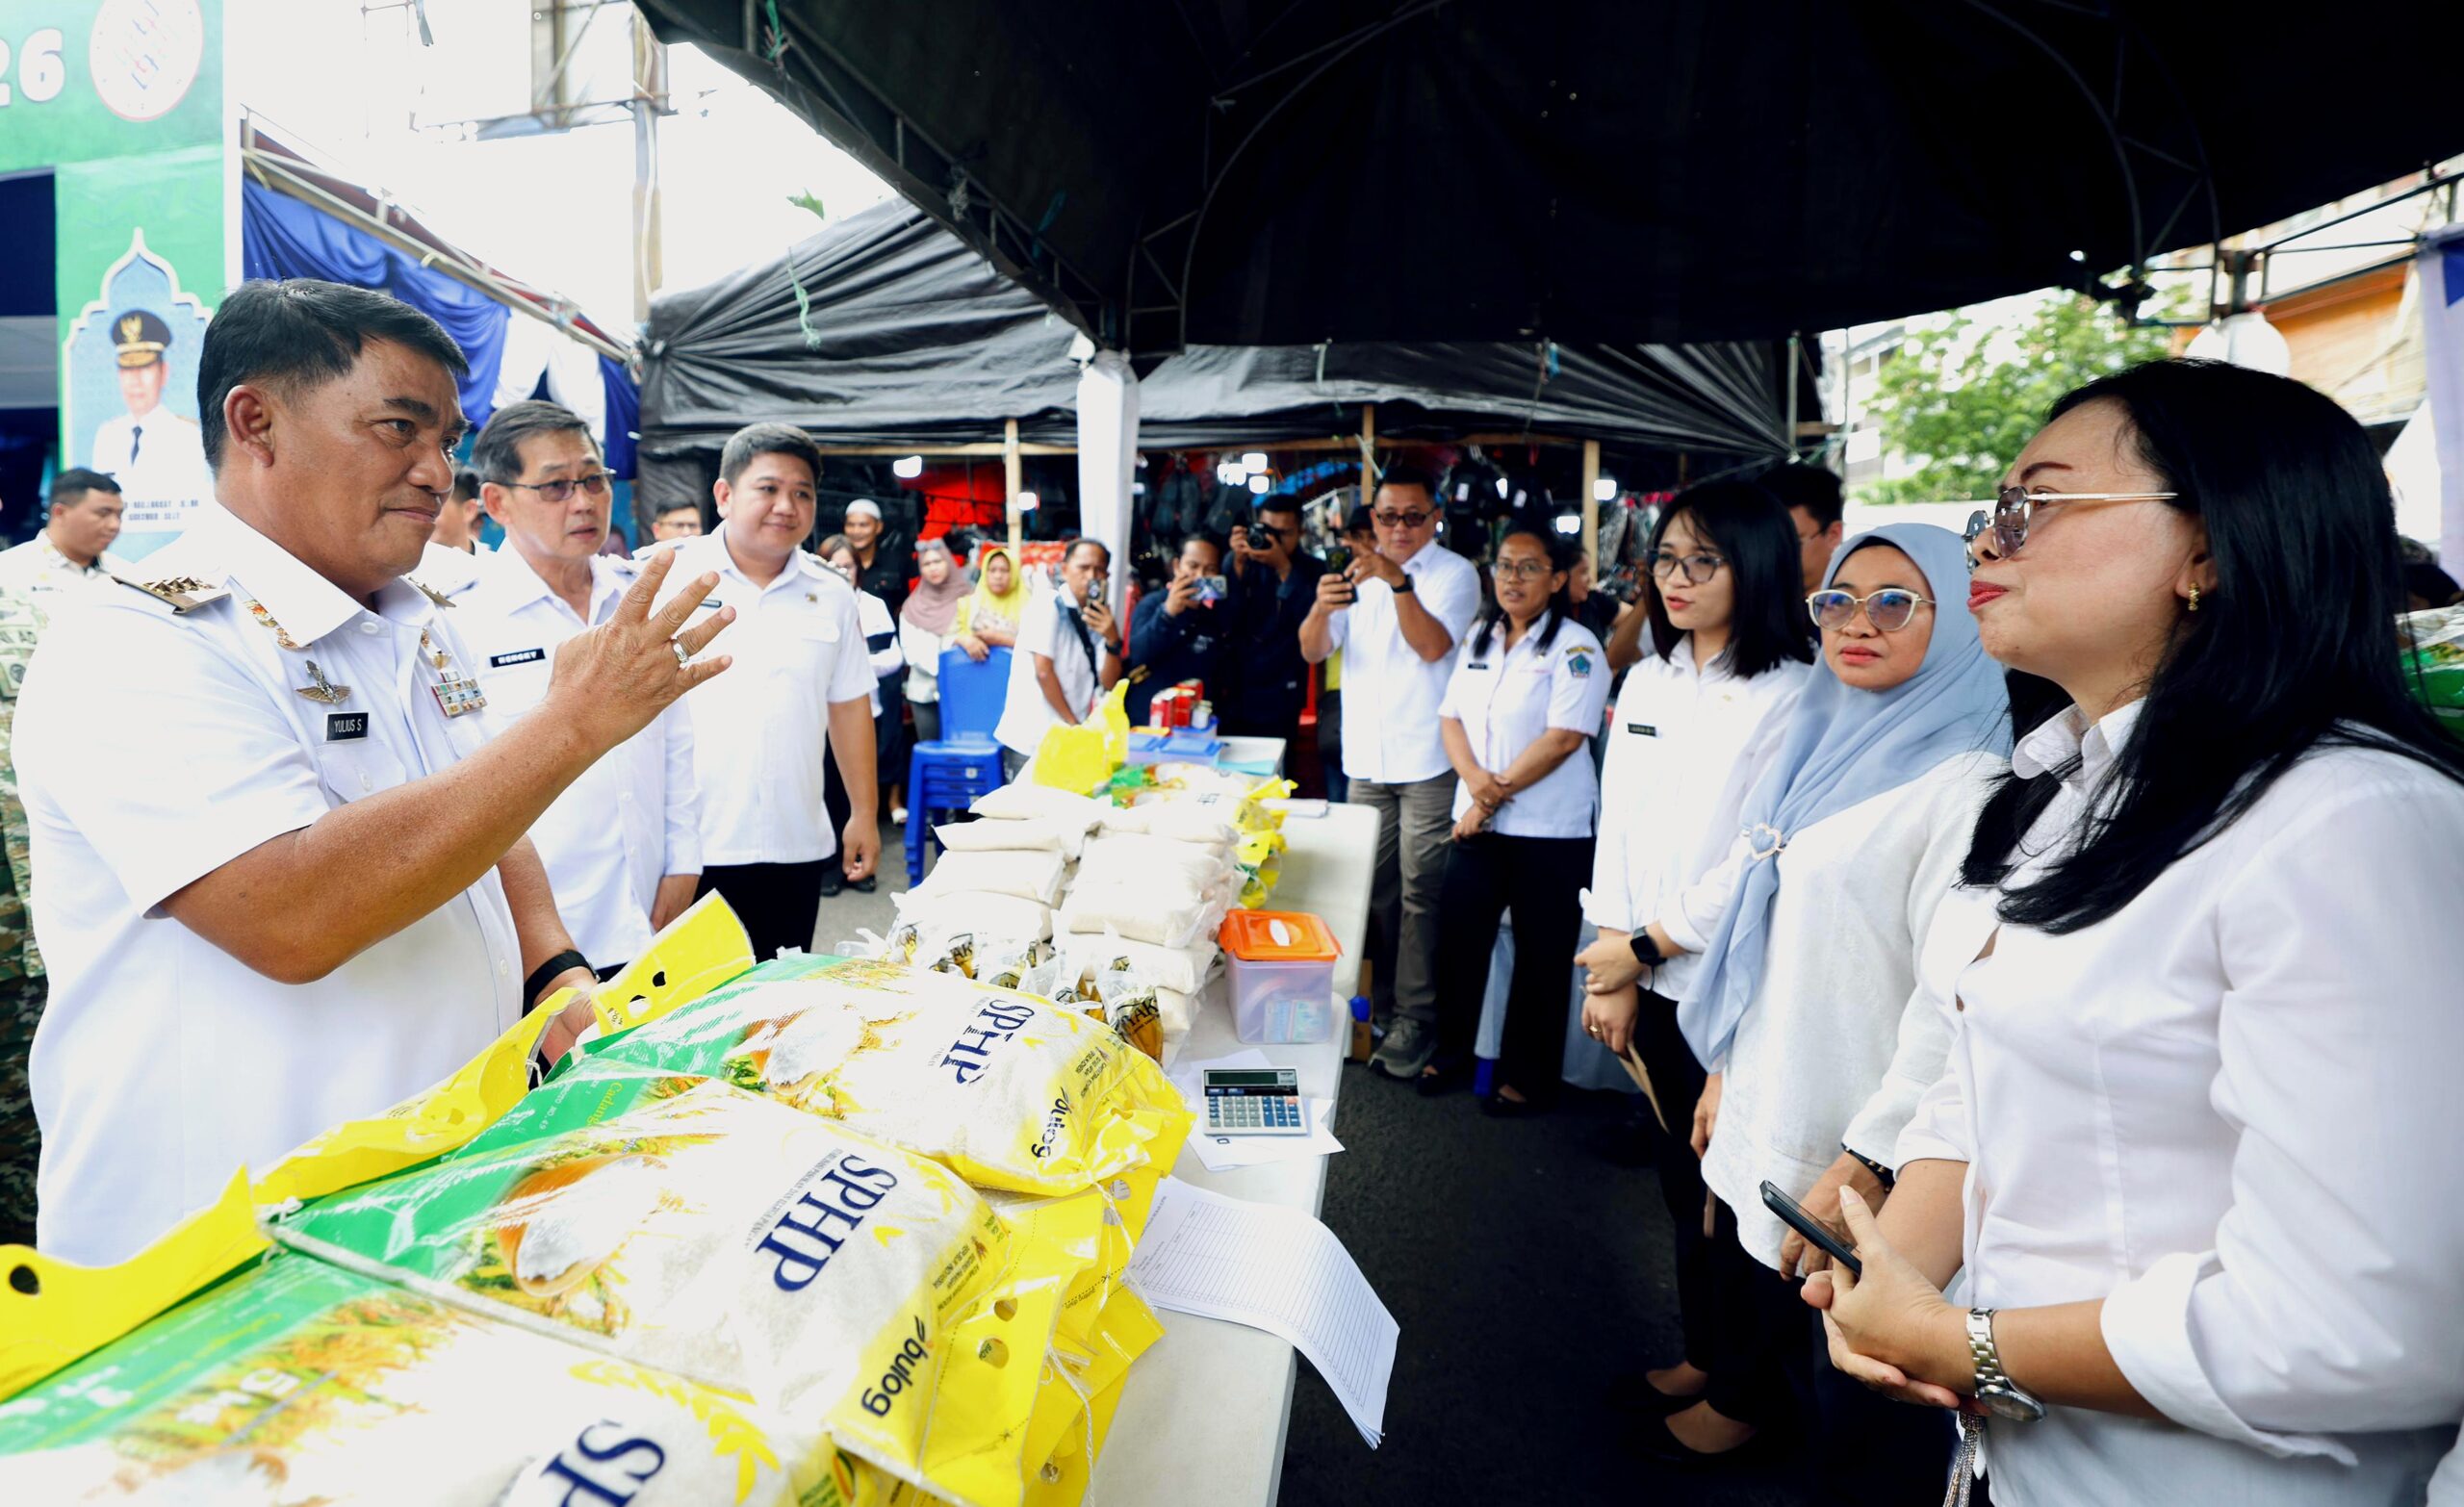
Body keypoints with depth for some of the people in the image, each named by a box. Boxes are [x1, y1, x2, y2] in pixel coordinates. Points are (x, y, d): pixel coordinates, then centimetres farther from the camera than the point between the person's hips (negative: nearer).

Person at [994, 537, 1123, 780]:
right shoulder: (1047, 603, -9)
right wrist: (1072, 724, -9)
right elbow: (1044, 671, -14)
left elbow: (1108, 683, 3)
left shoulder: (1097, 617, 9)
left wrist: (1113, 640, -13)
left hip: (1070, 739, 6)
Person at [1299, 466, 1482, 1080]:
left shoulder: (1455, 573, -1)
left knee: (1419, 892, -4)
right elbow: (1313, 649, 5)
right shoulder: (1359, 575, 14)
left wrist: (1398, 581, -27)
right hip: (1367, 758, 5)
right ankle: (1380, 1004, 23)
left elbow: (1433, 645, -17)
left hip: (1428, 760, -5)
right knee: (1374, 889, 11)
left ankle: (1415, 1018, 3)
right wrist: (1321, 607, -16)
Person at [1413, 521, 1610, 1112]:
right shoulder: (1480, 638, 12)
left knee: (1539, 959, 5)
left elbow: (1564, 737, -16)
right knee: (1457, 940, 10)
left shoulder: (1575, 647, -8)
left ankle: (1527, 1078, 20)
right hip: (1477, 823, 6)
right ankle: (1452, 1052, 30)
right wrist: (1475, 779, -11)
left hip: (1550, 831, -5)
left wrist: (1496, 794, -15)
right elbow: (1451, 716, 8)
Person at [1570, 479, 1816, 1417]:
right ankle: (1700, 1357, 36)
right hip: (1655, 988, 6)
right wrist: (1612, 975, 4)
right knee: (1681, 1179, 17)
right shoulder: (1646, 682, 8)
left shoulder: (1793, 697, -13)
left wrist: (1645, 947, -11)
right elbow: (1618, 829, 8)